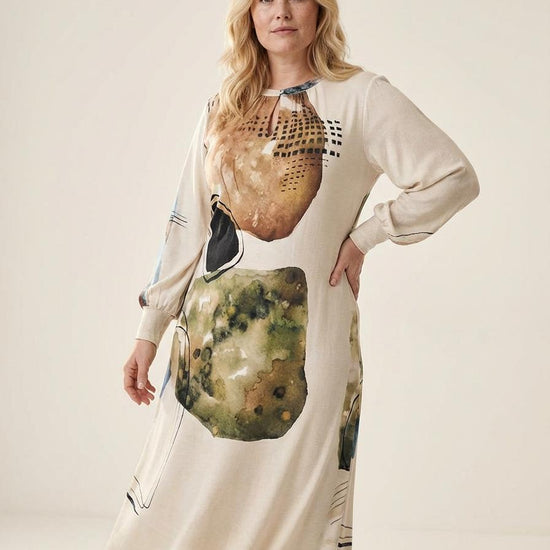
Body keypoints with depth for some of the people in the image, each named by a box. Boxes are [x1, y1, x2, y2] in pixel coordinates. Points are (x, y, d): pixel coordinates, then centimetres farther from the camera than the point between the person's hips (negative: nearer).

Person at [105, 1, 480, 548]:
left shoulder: (361, 97, 0)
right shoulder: (223, 107, 12)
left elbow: (454, 179, -2)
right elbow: (187, 223, 11)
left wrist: (363, 237, -3)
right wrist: (149, 330, 9)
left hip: (303, 336, -3)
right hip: (210, 330, 4)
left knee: (294, 506, 2)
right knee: (173, 502, 5)